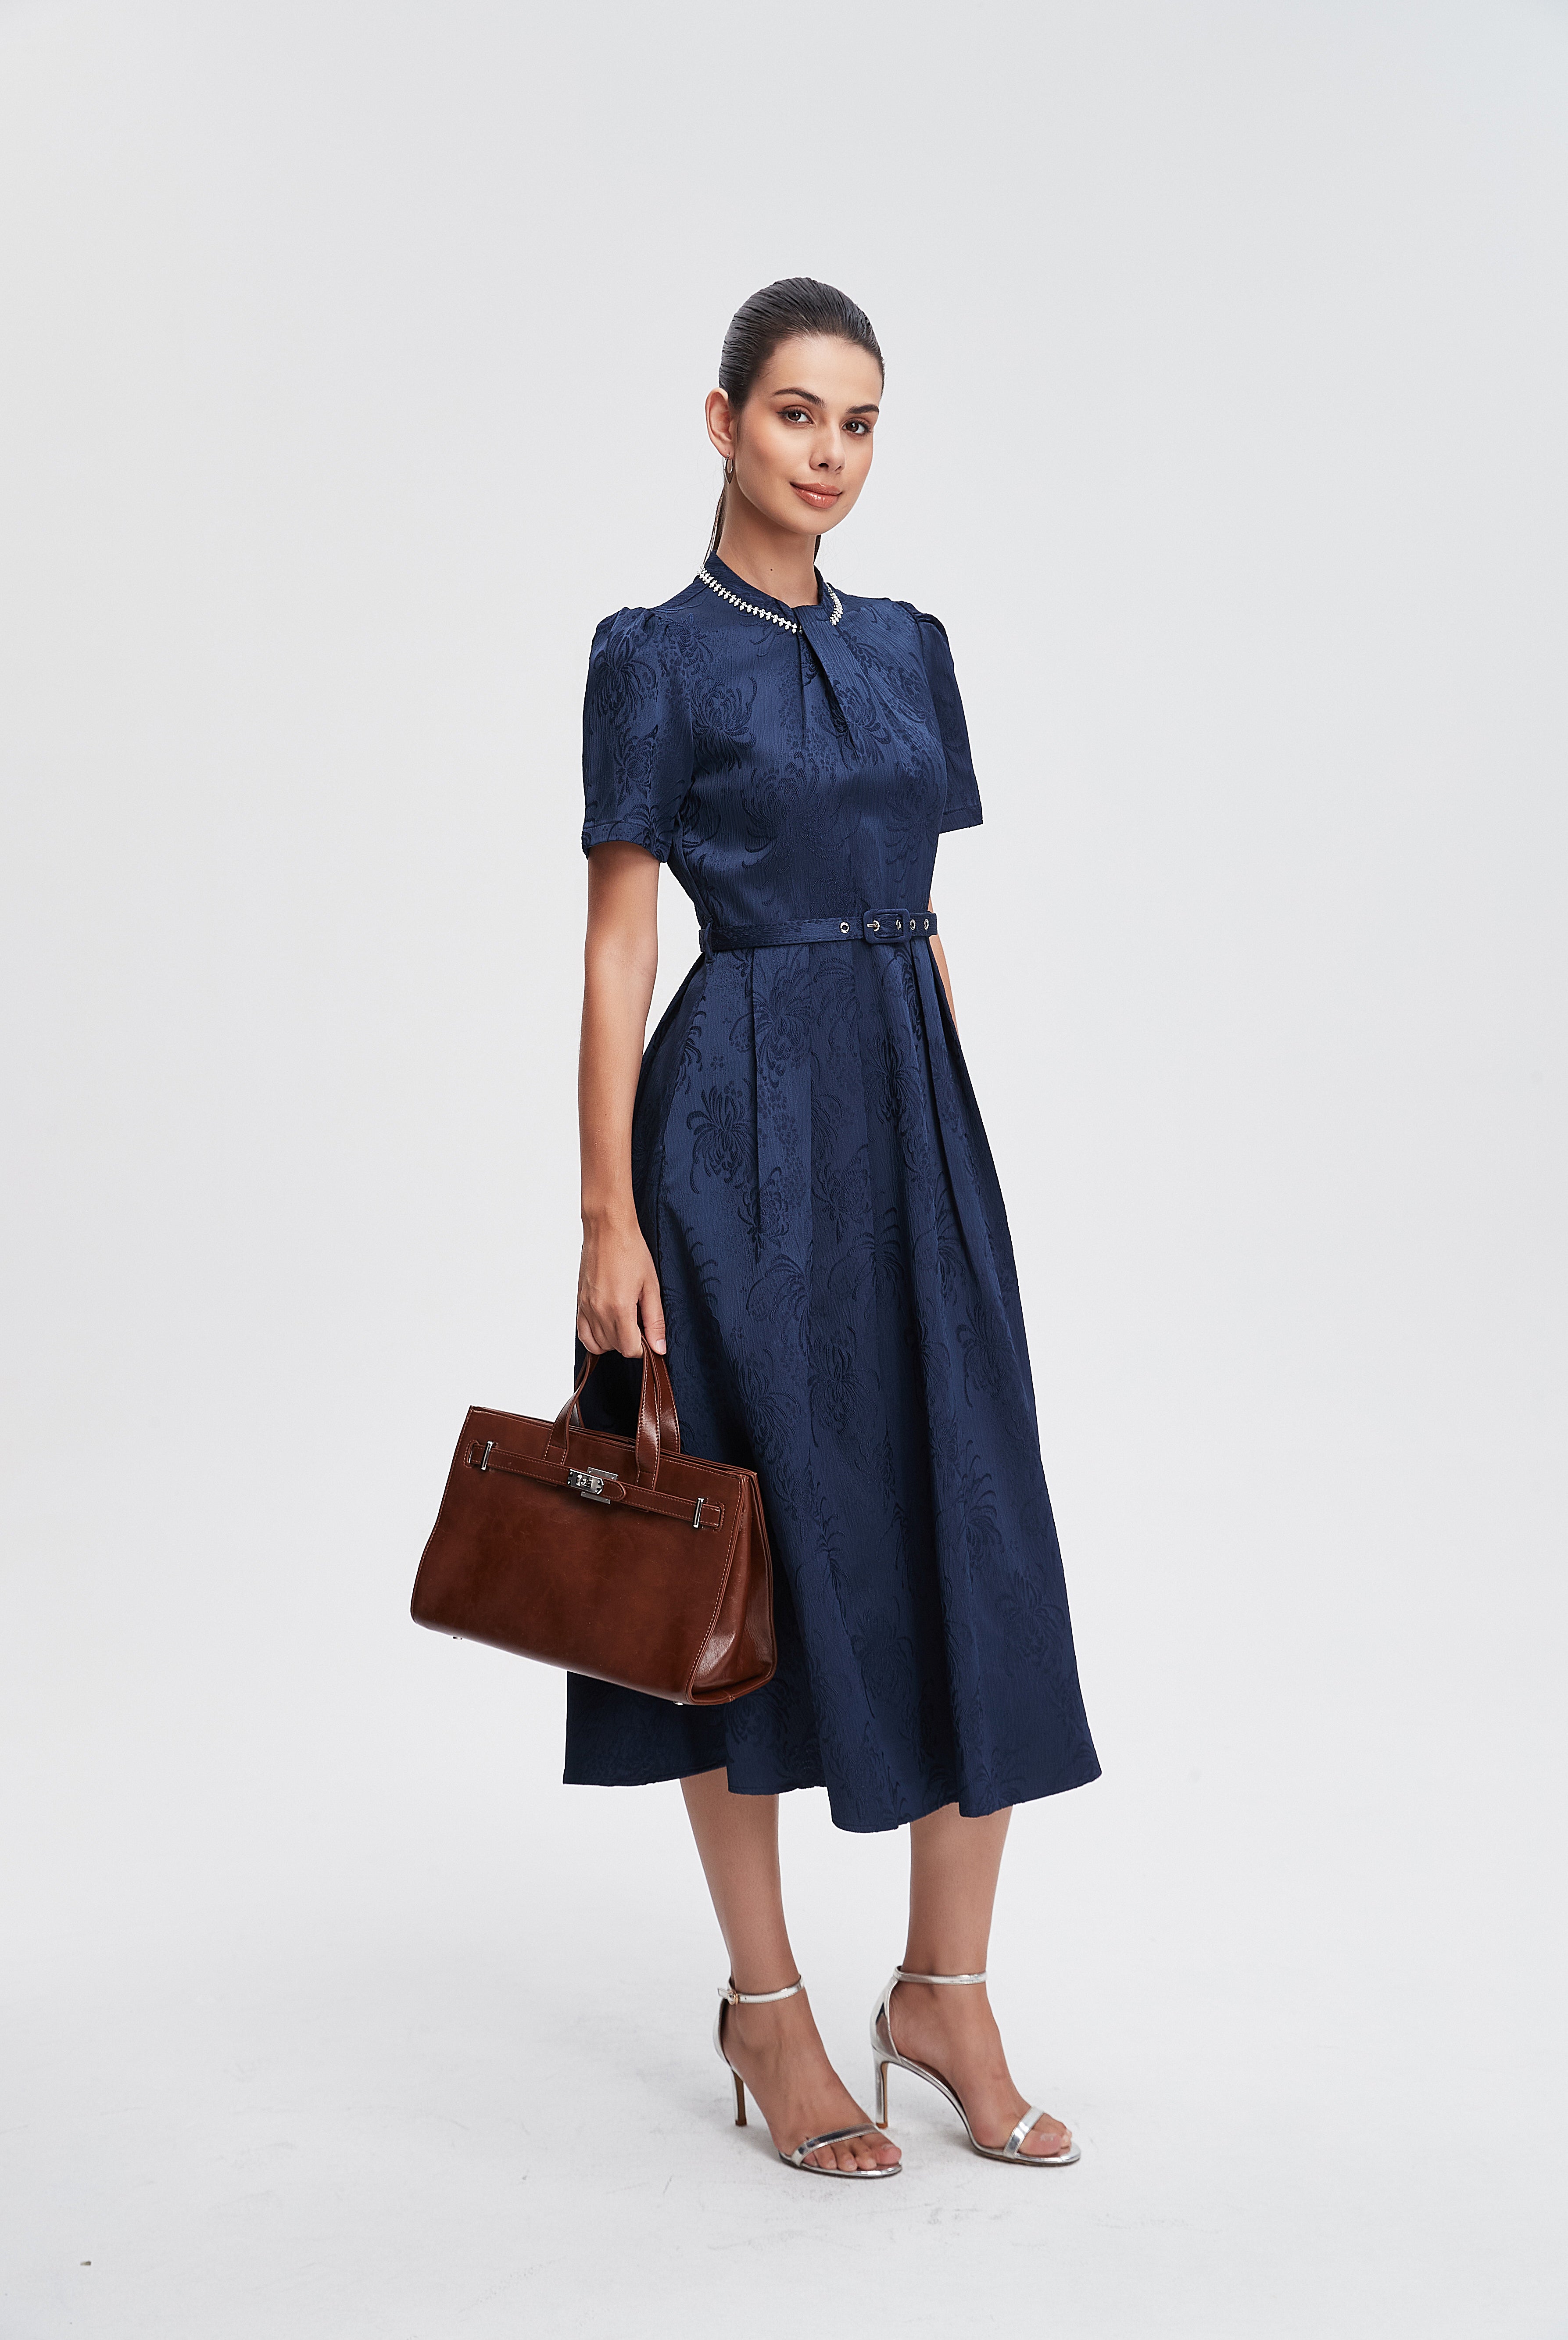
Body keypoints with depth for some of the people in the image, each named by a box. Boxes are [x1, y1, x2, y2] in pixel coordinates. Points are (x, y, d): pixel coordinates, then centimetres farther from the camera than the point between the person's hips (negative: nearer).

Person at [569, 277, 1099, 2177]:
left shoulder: (909, 648, 14)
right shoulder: (658, 655, -3)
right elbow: (617, 947, -7)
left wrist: (950, 1137, 13)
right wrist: (610, 1216, -12)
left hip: (915, 1106, 6)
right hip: (745, 1112, -5)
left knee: (978, 1539, 3)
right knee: (757, 1543, 3)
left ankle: (945, 1993, 19)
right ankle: (766, 2005, 19)